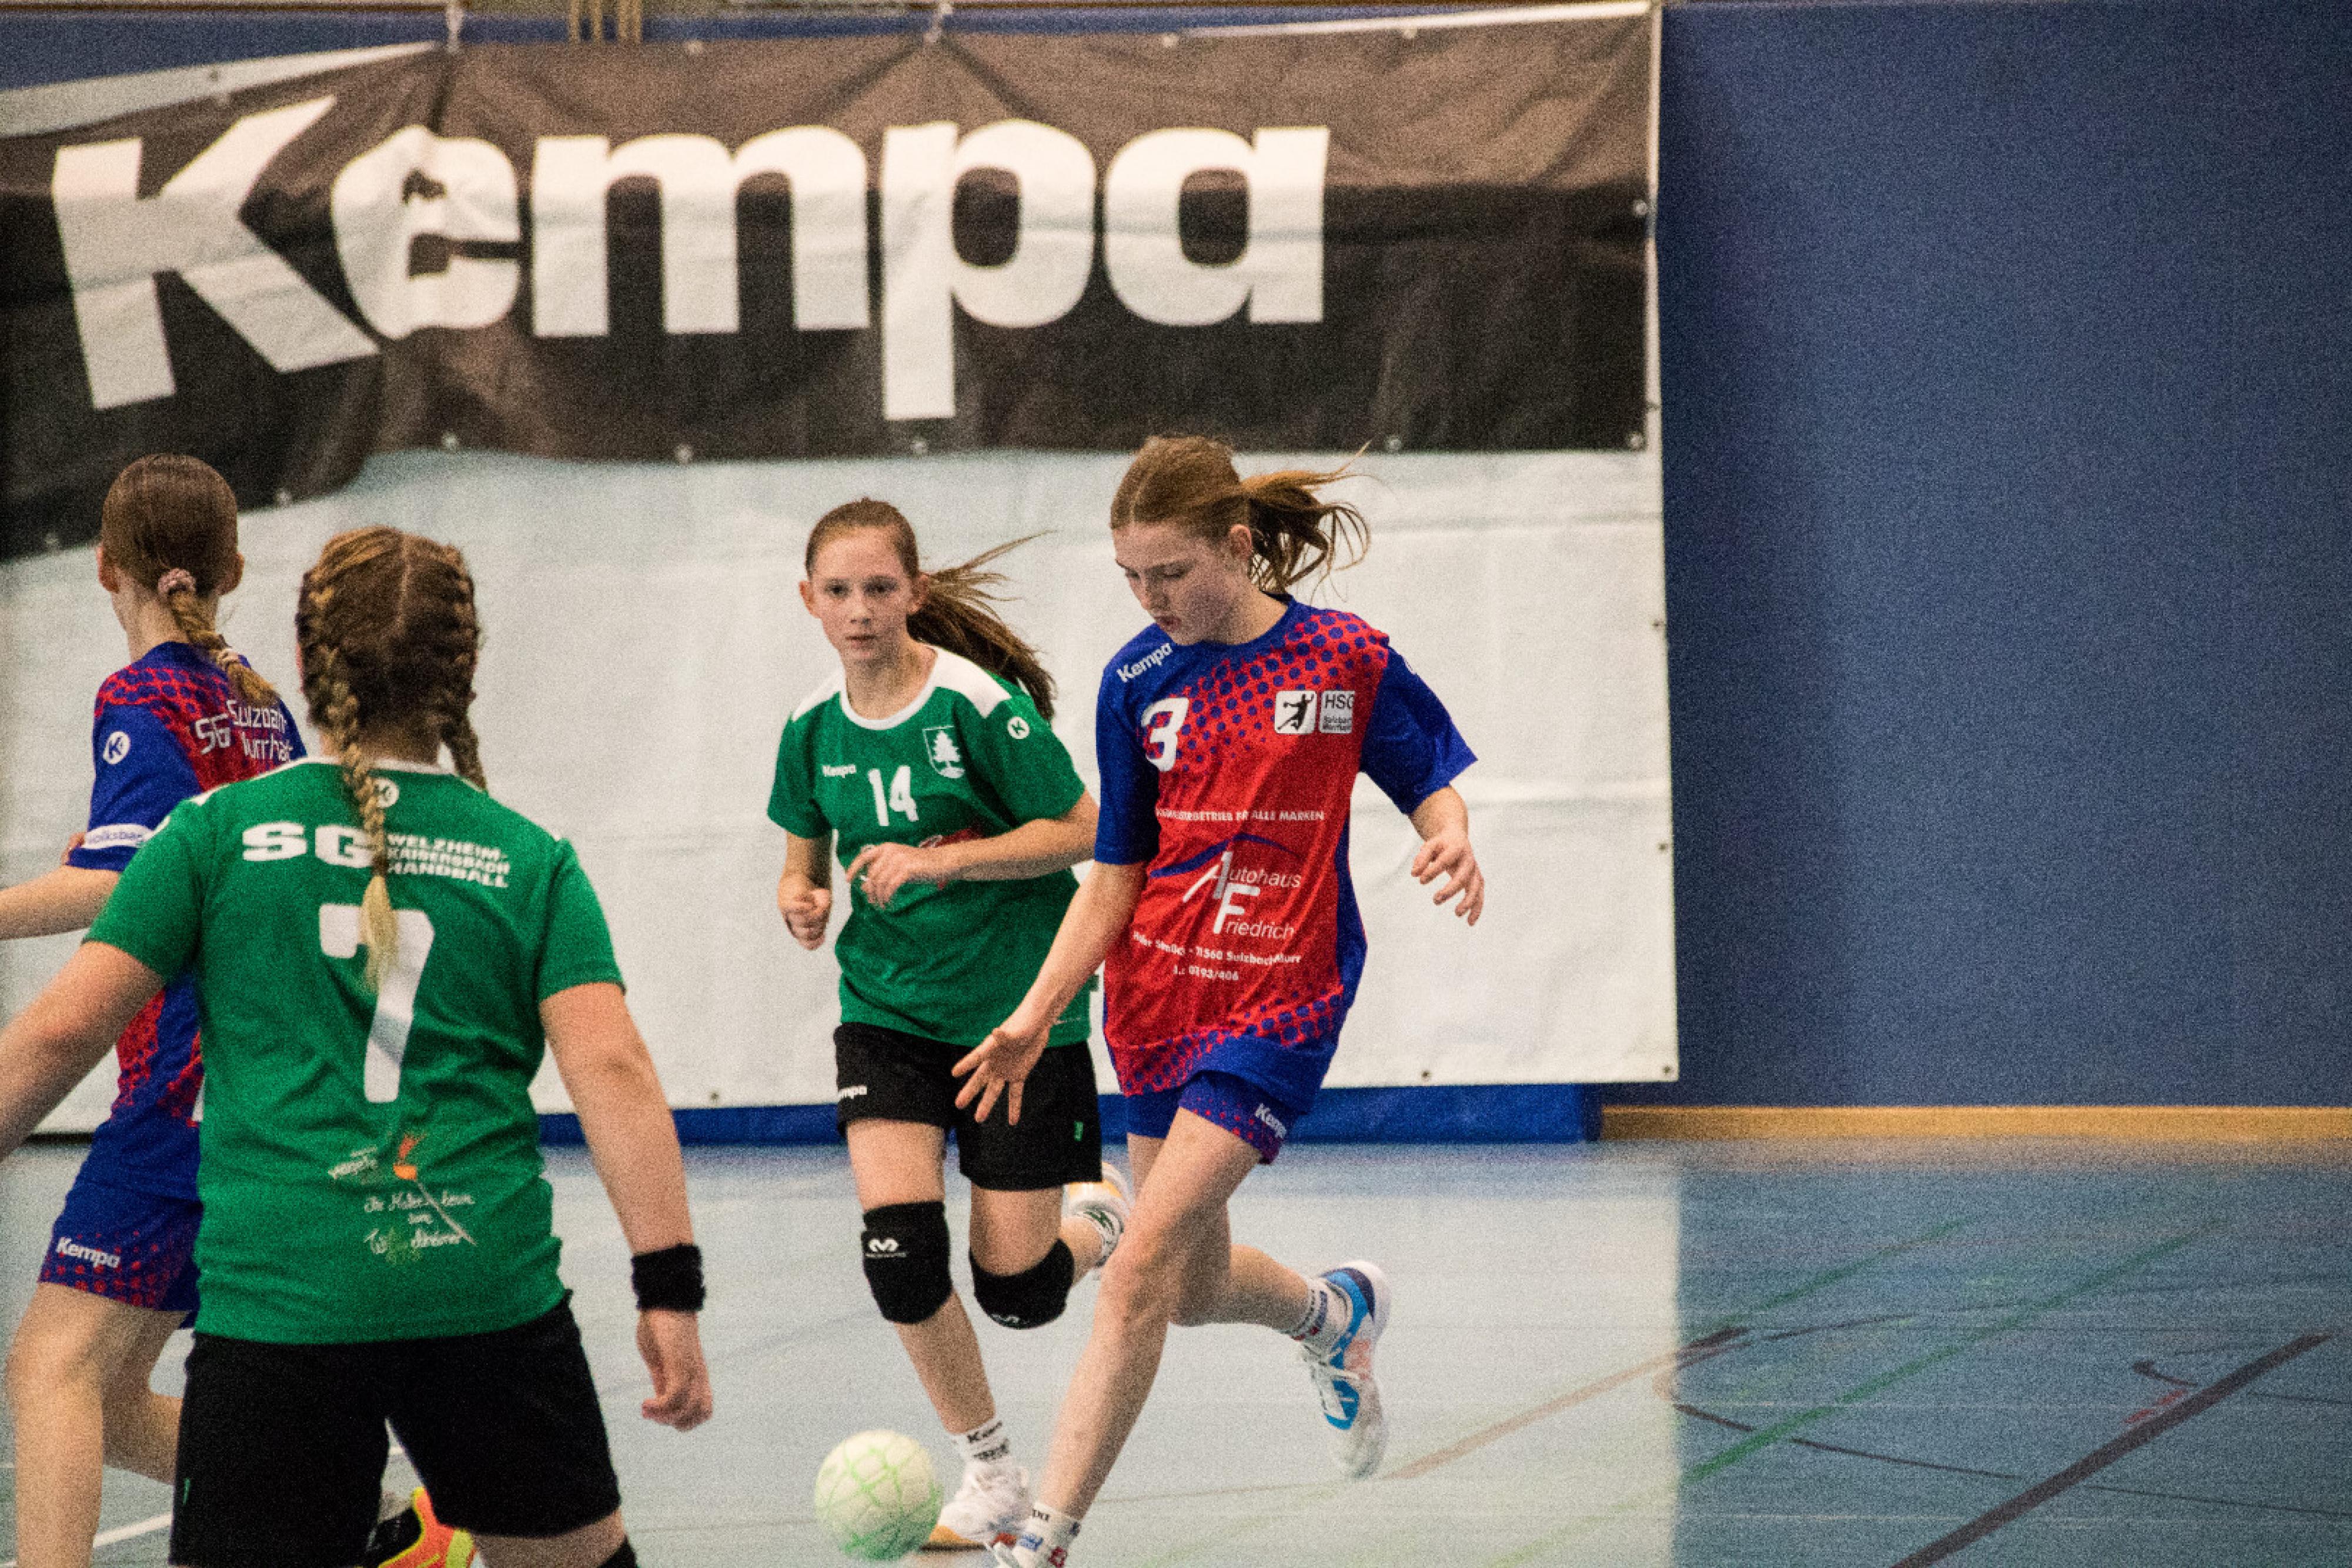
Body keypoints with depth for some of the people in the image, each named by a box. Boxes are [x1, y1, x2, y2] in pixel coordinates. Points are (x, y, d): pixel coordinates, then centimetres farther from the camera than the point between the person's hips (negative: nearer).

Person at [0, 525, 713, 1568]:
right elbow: (609, 1068, -3)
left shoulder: (221, 831, 6)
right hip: (489, 1286, 1)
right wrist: (670, 1287, -3)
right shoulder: (530, 861, 8)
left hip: (275, 1299, -1)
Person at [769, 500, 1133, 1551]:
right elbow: (803, 861, 15)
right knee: (899, 1248, -17)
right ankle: (991, 1475, 4)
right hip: (887, 1010, 4)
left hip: (1016, 1009, -4)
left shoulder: (978, 703, -15)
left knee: (1015, 1290, -2)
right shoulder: (815, 729, 1)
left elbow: (1080, 831, -12)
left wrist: (937, 862, -21)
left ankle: (1099, 1213, 36)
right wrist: (801, 904, -9)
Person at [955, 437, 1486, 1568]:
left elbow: (1432, 780, 5)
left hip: (1279, 1001, -5)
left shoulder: (1344, 658, -6)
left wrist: (1449, 839, -20)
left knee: (1144, 1265, -16)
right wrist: (1034, 1018, -1)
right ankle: (1336, 1315, 49)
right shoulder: (1139, 680, 2)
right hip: (1159, 997, 5)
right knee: (1194, 1289, 14)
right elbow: (1115, 876, 7)